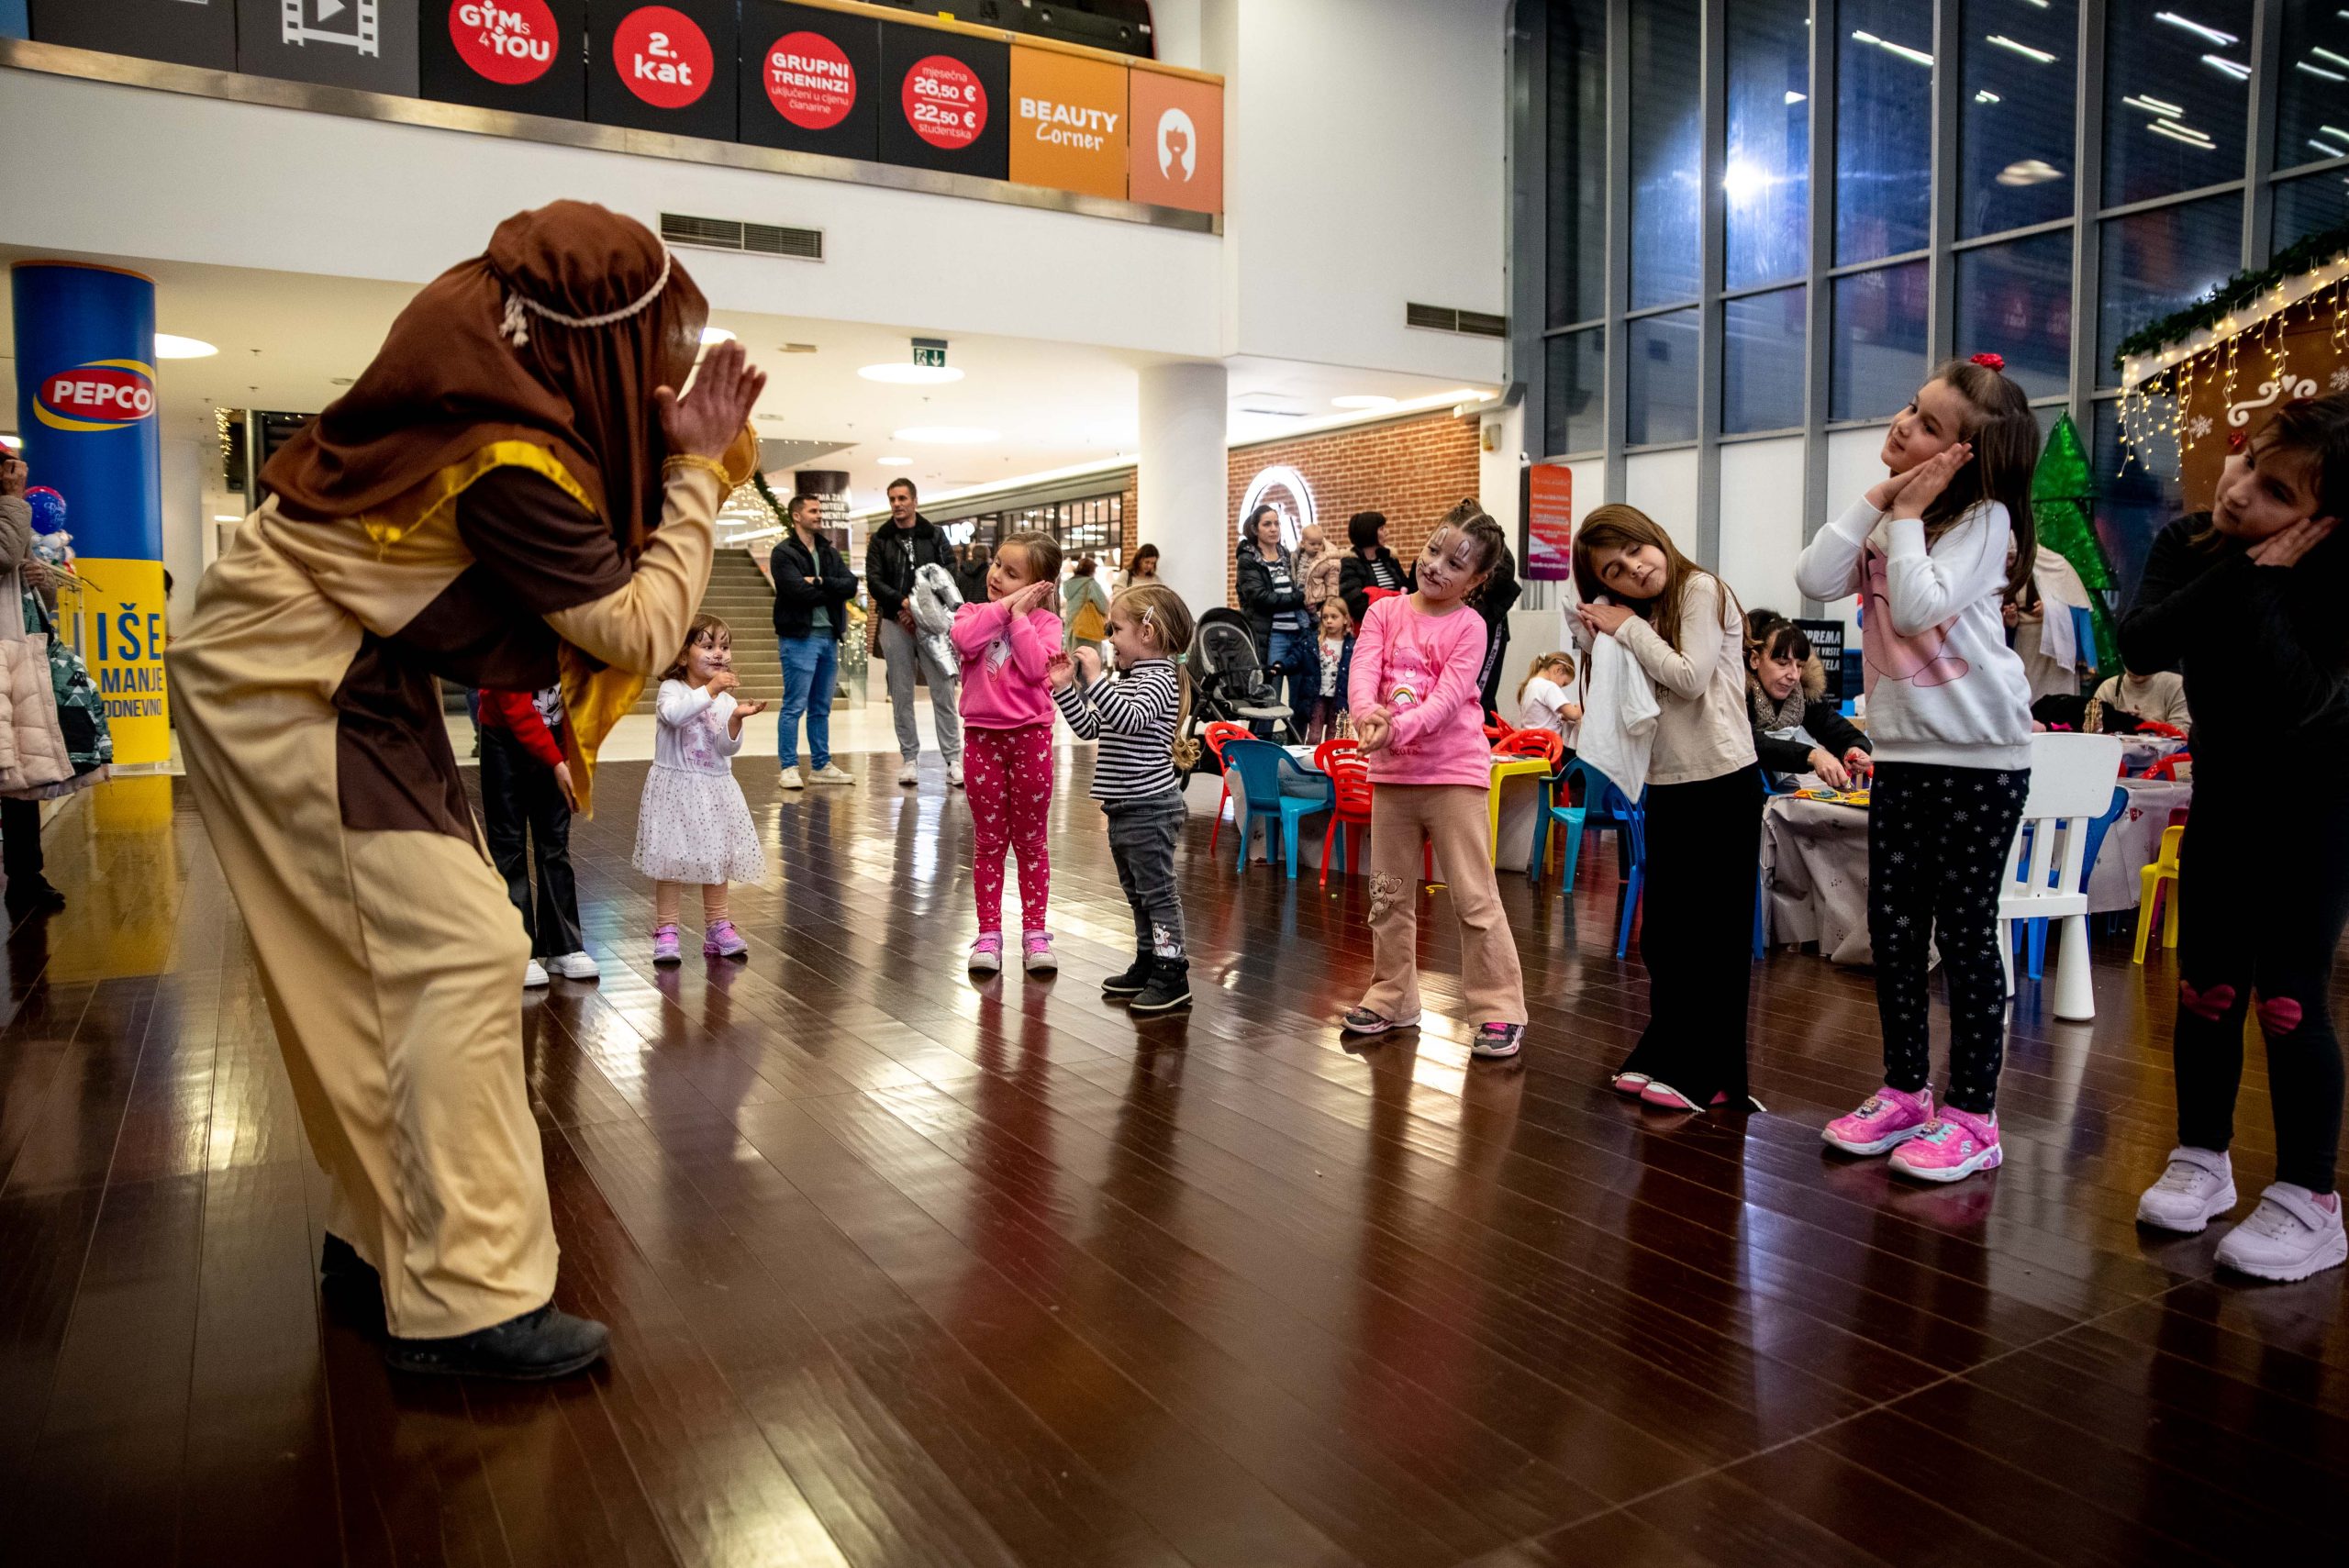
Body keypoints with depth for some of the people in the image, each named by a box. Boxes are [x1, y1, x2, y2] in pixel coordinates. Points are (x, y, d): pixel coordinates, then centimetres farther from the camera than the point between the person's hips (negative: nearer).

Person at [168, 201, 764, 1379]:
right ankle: (465, 1299, -8)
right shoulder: (510, 457, -27)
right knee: (460, 959, -13)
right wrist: (695, 471, -13)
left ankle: (382, 1234, 24)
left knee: (383, 968, 13)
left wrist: (693, 460, -5)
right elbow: (640, 631, -20)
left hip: (344, 674, 10)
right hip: (291, 689, -10)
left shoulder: (508, 374, -2)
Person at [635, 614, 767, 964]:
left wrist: (736, 719, -23)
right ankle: (666, 932, 6)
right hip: (675, 787, -4)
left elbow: (729, 748, -6)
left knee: (717, 859, 10)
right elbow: (674, 714, -32)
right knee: (672, 860, -2)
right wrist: (710, 690, -36)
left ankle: (718, 928, 21)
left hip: (715, 789, 4)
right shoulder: (672, 689, -8)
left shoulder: (726, 700, 3)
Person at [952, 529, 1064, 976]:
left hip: (1030, 736, -2)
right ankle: (989, 933, 15)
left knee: (1031, 840, 8)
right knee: (988, 841, 8)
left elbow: (1036, 667, -19)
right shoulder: (974, 612, 5)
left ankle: (1034, 931, 17)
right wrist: (1002, 607, -14)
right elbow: (964, 641, -18)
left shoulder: (1044, 621, -2)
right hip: (982, 736, 2)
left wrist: (1019, 614, -13)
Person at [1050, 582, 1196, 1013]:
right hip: (1125, 808, 10)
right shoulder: (1129, 682, 17)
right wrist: (1065, 687, 9)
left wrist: (1094, 678, -32)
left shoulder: (1160, 680, -13)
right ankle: (1147, 965, 27)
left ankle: (1172, 977, 0)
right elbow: (1089, 727, 18)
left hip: (1150, 807, -10)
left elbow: (1129, 720, -32)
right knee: (1137, 892, 17)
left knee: (1158, 891, -5)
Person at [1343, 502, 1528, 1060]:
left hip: (1453, 771, -4)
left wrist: (1397, 728, -32)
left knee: (1474, 896, -3)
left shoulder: (1469, 626, -8)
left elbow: (1447, 700, -18)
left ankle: (1499, 1009, 6)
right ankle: (1392, 997, 28)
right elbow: (1362, 672, -11)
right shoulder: (1385, 612, 3)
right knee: (1389, 893, 14)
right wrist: (1367, 712, -33)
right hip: (1391, 771, 5)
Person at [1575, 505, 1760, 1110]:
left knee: (1713, 931, 0)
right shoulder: (1642, 618, 13)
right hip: (1667, 786, 7)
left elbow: (1691, 678, -18)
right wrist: (1605, 639, -2)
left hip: (1722, 784, -7)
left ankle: (1710, 1074, 10)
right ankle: (1667, 1056, 25)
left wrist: (1629, 628, -10)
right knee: (1662, 930, 12)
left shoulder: (1702, 590, -8)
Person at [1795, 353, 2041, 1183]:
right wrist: (1879, 499, -7)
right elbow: (1816, 579, -5)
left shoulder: (1982, 517, -9)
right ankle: (1904, 1092, 24)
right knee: (1893, 927, 10)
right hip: (1901, 750, 7)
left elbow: (1919, 608, -23)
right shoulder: (1890, 519, 10)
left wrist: (1908, 517, -14)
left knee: (1963, 931, 0)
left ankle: (1970, 1115, 11)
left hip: (1979, 757, -6)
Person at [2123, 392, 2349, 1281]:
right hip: (2224, 791, 4)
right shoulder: (2187, 545, -8)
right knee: (2206, 988, 8)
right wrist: (2227, 569, -28)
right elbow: (2141, 647, -22)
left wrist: (2262, 580, -31)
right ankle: (2201, 1160, 24)